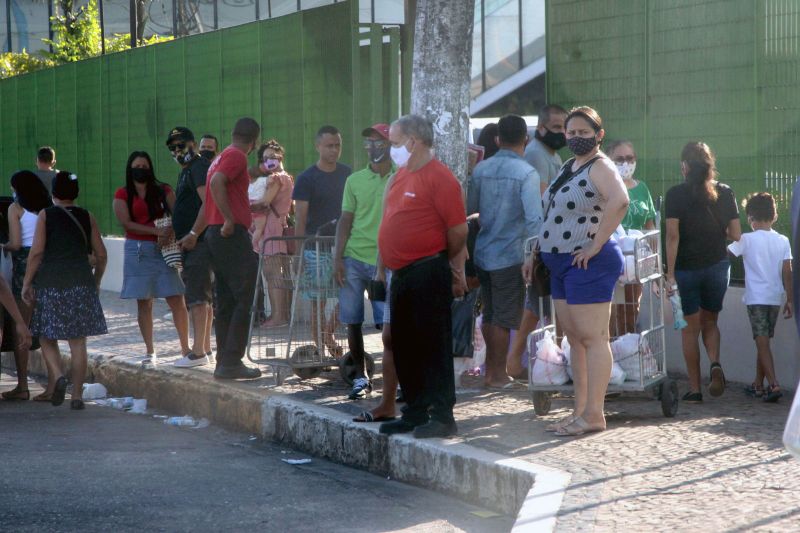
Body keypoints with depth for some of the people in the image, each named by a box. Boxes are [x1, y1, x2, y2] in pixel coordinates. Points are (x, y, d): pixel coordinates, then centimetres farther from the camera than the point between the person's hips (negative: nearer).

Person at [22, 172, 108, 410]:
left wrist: (27, 283, -2)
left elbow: (37, 252, -8)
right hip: (81, 283, 2)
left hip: (51, 283, -2)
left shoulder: (46, 215, -1)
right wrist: (96, 281, 22)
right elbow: (101, 254, 8)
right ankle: (77, 395, 2)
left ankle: (56, 376, -14)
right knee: (78, 341, 4)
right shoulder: (86, 217, 7)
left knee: (47, 336, 10)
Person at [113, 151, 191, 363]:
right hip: (138, 251, 0)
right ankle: (150, 351, 8)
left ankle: (185, 348, 0)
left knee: (177, 300, -6)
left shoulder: (163, 191, 9)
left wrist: (169, 231, -22)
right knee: (143, 303, 2)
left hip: (163, 249, 0)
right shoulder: (122, 195, 5)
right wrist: (157, 231, -17)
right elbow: (127, 223, -7)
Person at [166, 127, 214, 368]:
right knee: (202, 297, 13)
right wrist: (175, 232, 19)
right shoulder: (187, 171, 22)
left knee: (196, 296, -13)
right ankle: (205, 347, 19)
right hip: (192, 242, 11)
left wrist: (193, 234, -24)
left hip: (198, 242, -11)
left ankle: (198, 351, -15)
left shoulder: (199, 167, -10)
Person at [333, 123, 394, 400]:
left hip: (386, 261, -2)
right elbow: (345, 220, 8)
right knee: (352, 322, 4)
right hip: (354, 259, 2)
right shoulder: (355, 180, 8)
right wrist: (338, 258, 0)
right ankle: (361, 377, 15)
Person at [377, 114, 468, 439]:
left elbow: (458, 231, -13)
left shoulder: (439, 177, -13)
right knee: (405, 347, 13)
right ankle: (415, 412, 21)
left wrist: (448, 265, 0)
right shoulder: (401, 176, 15)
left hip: (427, 272, -9)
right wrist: (387, 265, 17)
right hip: (401, 274, 9)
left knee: (433, 346, -6)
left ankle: (442, 416, -3)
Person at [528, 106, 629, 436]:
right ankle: (580, 411, 16)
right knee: (574, 338, 11)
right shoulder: (568, 167, 18)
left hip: (588, 263, -10)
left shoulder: (599, 167, -11)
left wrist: (596, 245, -27)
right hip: (561, 264, 10)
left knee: (592, 337, -9)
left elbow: (619, 201, -30)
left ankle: (594, 414, -8)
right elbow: (551, 217, 25)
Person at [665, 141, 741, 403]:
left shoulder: (676, 194, -9)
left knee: (690, 329, 8)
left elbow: (672, 235, -15)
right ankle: (715, 364, -8)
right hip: (717, 267, 3)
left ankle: (694, 389, 8)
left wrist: (670, 274, -14)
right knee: (710, 322, 20)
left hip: (686, 269, -2)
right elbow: (736, 235, -1)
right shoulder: (725, 192, 0)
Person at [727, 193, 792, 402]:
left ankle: (774, 384, -22)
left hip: (756, 297, -5)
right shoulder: (783, 241, 3)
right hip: (775, 297, 5)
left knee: (762, 342, -8)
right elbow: (787, 273, 2)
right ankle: (758, 385, 24)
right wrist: (790, 299, 7)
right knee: (763, 341, 16)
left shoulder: (747, 239, -8)